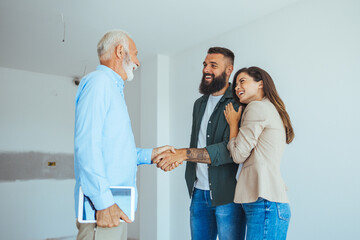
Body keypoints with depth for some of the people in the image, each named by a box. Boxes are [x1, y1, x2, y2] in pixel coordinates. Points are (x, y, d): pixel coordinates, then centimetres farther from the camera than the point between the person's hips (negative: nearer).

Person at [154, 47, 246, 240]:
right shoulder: (199, 104, 15)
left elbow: (230, 149, -21)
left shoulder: (237, 104, -10)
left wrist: (184, 153, -24)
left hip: (227, 195, -6)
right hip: (199, 193, 7)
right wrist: (175, 157, -1)